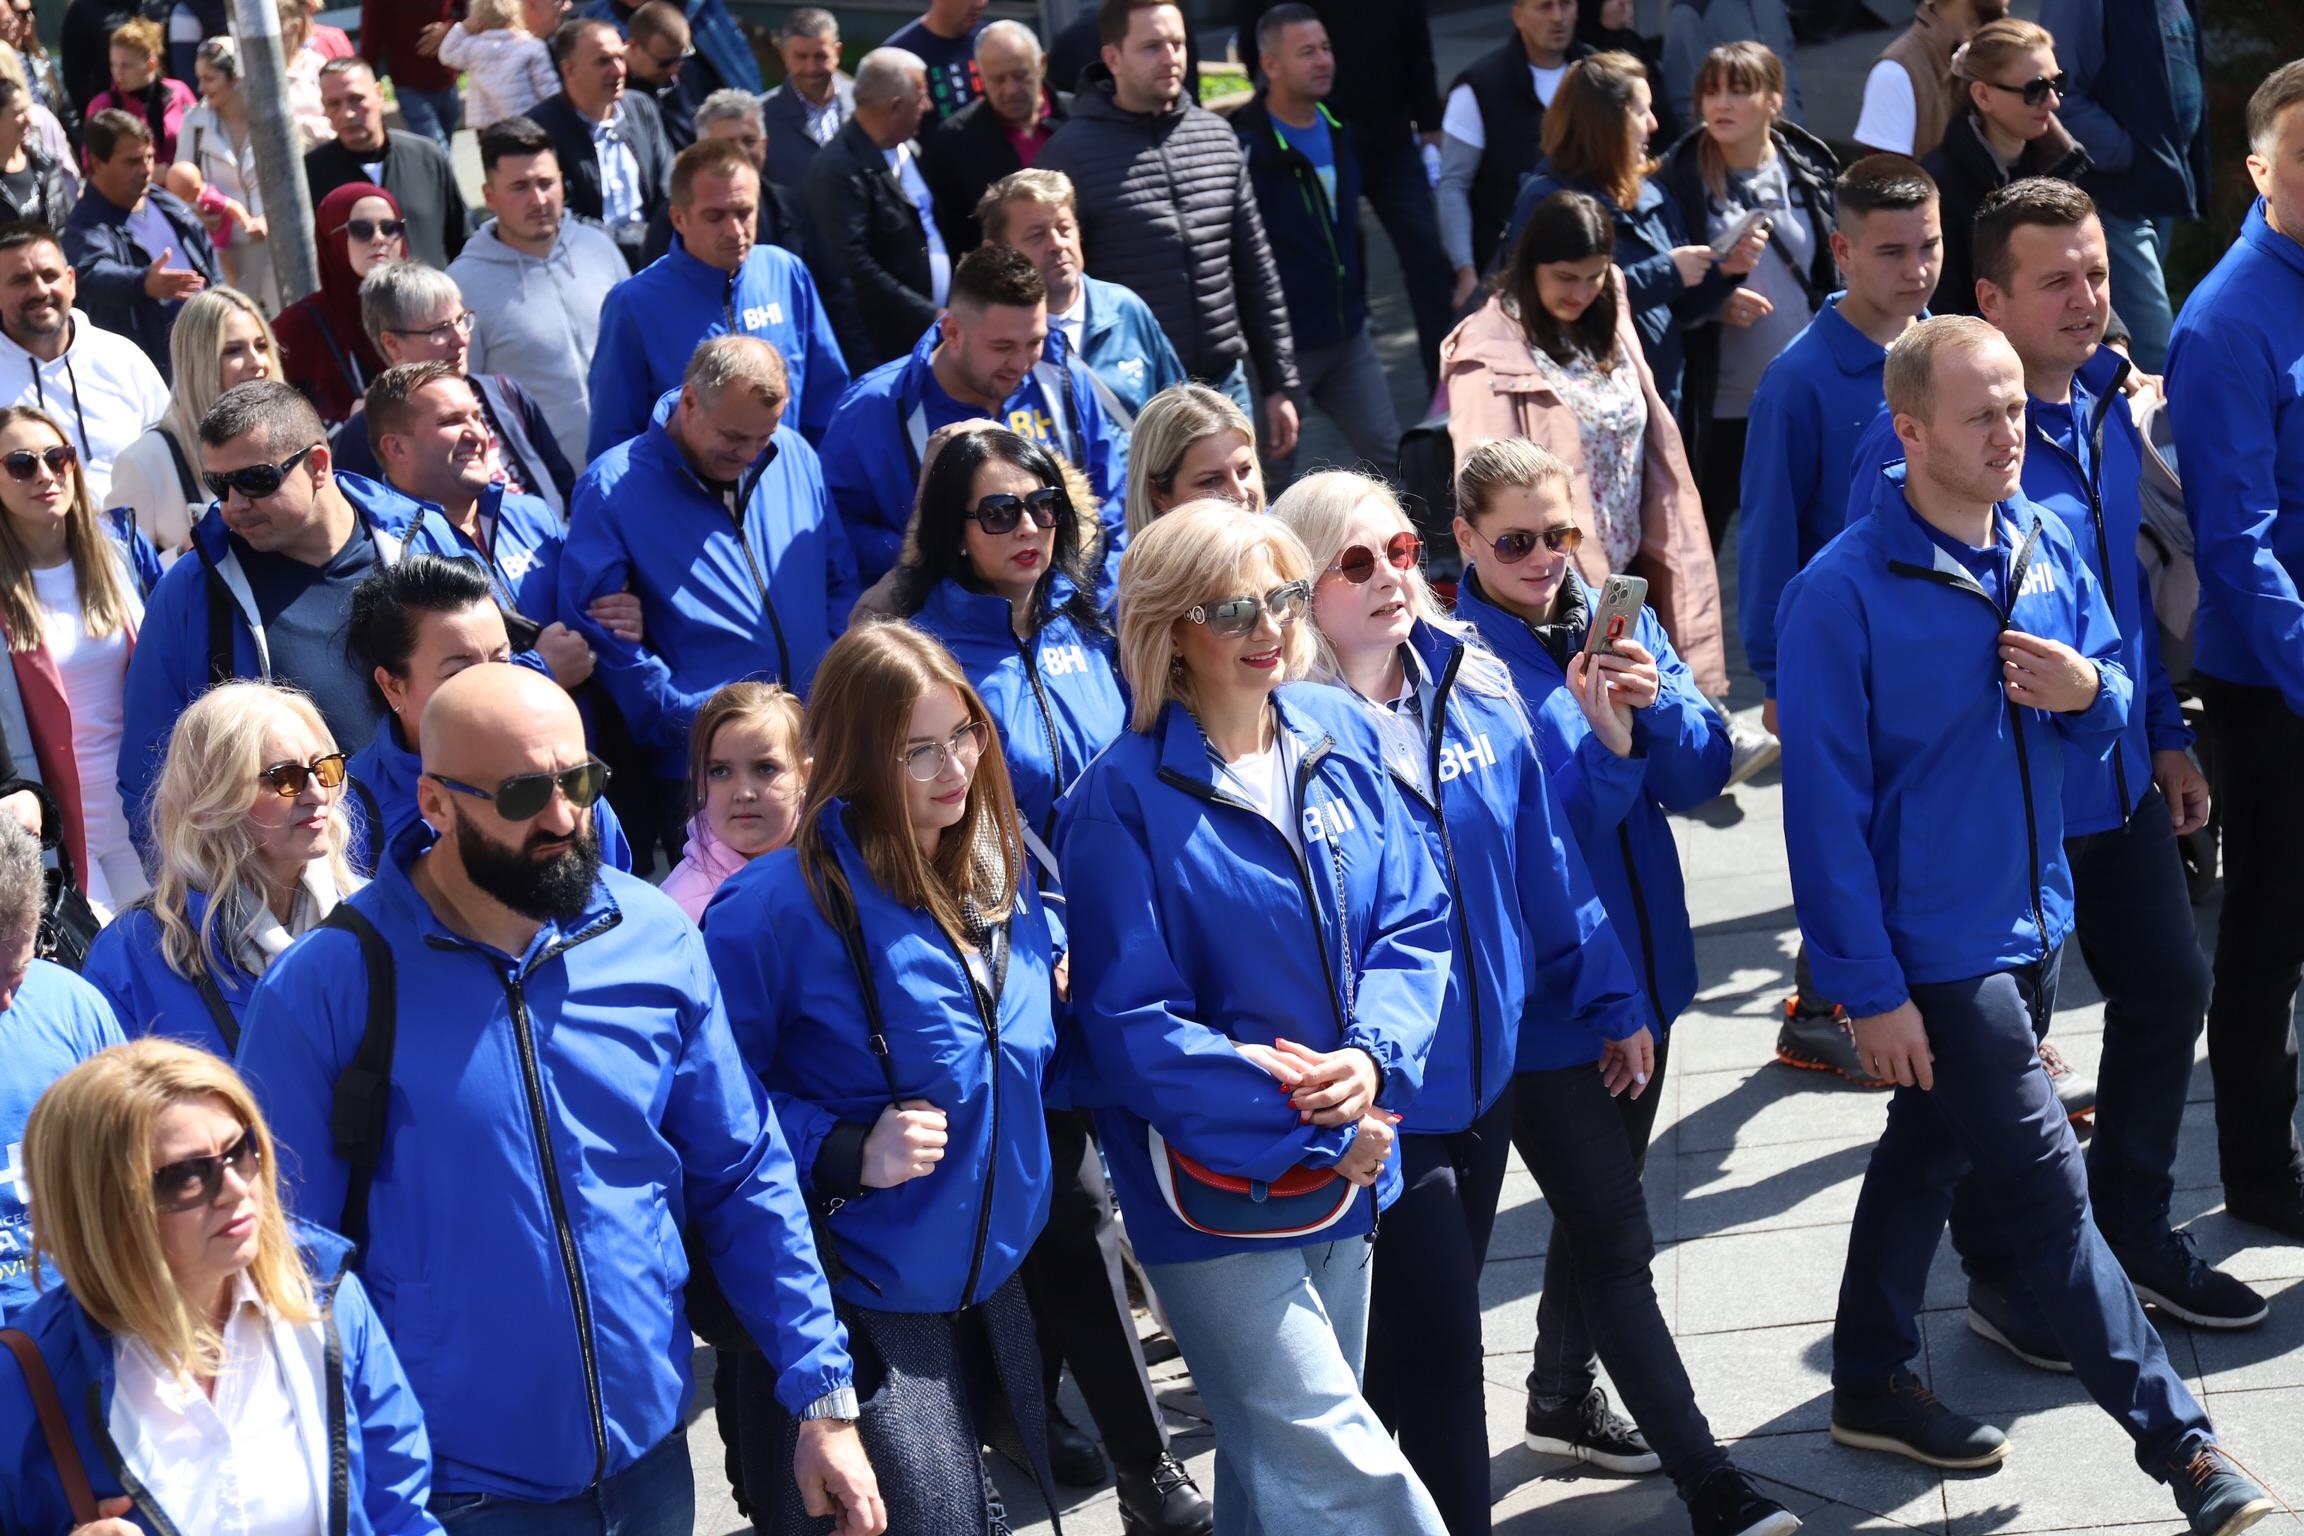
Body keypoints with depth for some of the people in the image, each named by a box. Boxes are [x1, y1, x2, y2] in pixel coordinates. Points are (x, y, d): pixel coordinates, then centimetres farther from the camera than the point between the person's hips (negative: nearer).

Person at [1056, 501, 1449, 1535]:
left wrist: (1372, 1054, -14)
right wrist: (1309, 1130, -16)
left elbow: (1413, 922, 5)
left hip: (1347, 1162, 6)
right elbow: (1133, 1025, -15)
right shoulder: (1123, 799, -14)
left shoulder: (1338, 734, 3)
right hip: (1214, 1187, -6)